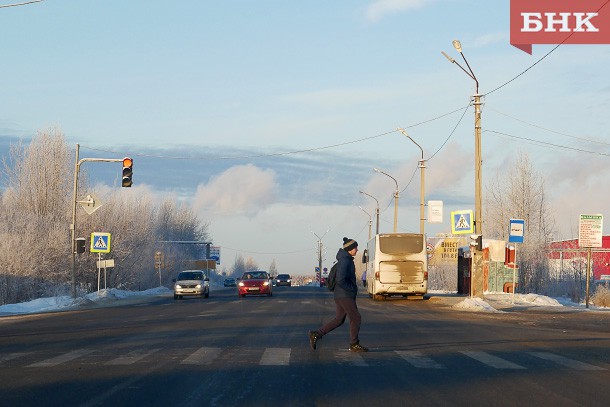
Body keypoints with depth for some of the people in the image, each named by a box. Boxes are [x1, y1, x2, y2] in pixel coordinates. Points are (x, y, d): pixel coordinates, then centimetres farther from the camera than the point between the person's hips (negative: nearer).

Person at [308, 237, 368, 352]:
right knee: (356, 318, -2)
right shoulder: (345, 261, -17)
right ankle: (354, 345, 6)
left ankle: (316, 334, 8)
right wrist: (352, 289, -14)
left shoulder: (347, 260, 15)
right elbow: (341, 280, -25)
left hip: (341, 295, 10)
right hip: (345, 295, -10)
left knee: (338, 320, 10)